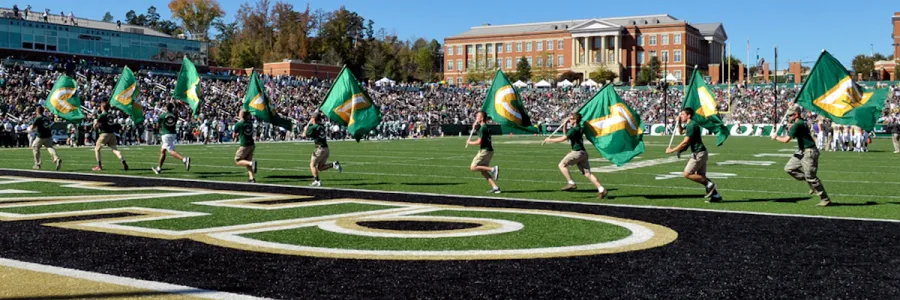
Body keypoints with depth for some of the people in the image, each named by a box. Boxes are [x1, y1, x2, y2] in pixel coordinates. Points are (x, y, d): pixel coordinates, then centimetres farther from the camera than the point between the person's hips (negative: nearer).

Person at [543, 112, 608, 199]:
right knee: (587, 173, 5)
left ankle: (571, 183, -11)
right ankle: (601, 190, -3)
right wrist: (565, 125, 18)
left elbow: (562, 139, -12)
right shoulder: (579, 128, 18)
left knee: (562, 165, -2)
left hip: (577, 152, -9)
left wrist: (550, 140, -1)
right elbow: (566, 134, 31)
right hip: (582, 153, 9)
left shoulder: (574, 130, -12)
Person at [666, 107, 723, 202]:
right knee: (701, 177, 9)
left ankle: (709, 184, -7)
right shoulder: (689, 125, 15)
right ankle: (716, 195, 9)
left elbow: (685, 142, -20)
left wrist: (672, 150, -14)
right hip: (700, 153, 10)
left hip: (698, 153, -10)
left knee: (687, 174, -9)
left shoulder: (692, 125, -16)